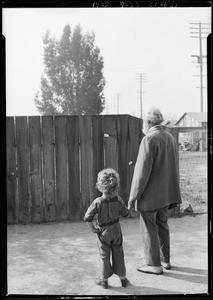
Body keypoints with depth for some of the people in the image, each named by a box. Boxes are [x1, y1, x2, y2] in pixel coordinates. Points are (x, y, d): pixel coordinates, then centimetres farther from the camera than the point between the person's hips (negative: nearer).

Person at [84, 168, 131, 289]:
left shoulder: (97, 202, -22)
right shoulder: (118, 200, -15)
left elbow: (87, 218, -21)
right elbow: (125, 213, -2)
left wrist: (92, 228, -6)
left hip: (103, 232, -2)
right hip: (116, 231, 2)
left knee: (104, 256, 13)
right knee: (118, 255, 15)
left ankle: (104, 280, 25)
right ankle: (123, 279, 24)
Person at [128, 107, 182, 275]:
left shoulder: (149, 140, -17)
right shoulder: (171, 139, 8)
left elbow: (142, 171, -21)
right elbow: (175, 168, 14)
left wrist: (133, 197, -15)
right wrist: (172, 193, 22)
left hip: (150, 194, -8)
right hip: (166, 193, 8)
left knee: (149, 229, 5)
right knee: (162, 225, 19)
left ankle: (154, 265, 14)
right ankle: (166, 260, 30)